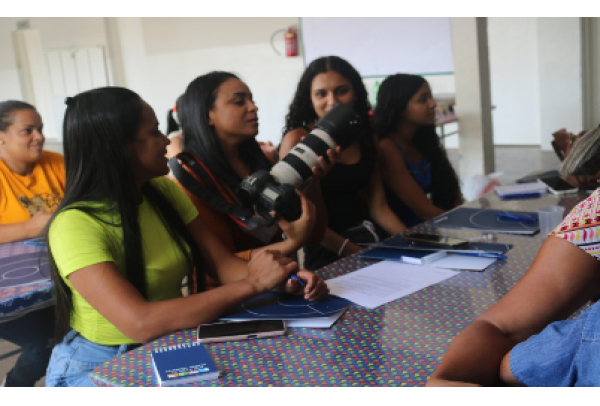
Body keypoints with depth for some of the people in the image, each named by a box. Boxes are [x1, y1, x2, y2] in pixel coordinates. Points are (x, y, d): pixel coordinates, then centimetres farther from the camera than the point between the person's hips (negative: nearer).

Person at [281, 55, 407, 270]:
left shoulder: (365, 137, 11)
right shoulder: (297, 139, -6)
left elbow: (378, 206, 10)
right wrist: (356, 253, -17)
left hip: (364, 240, 6)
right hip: (322, 251, -5)